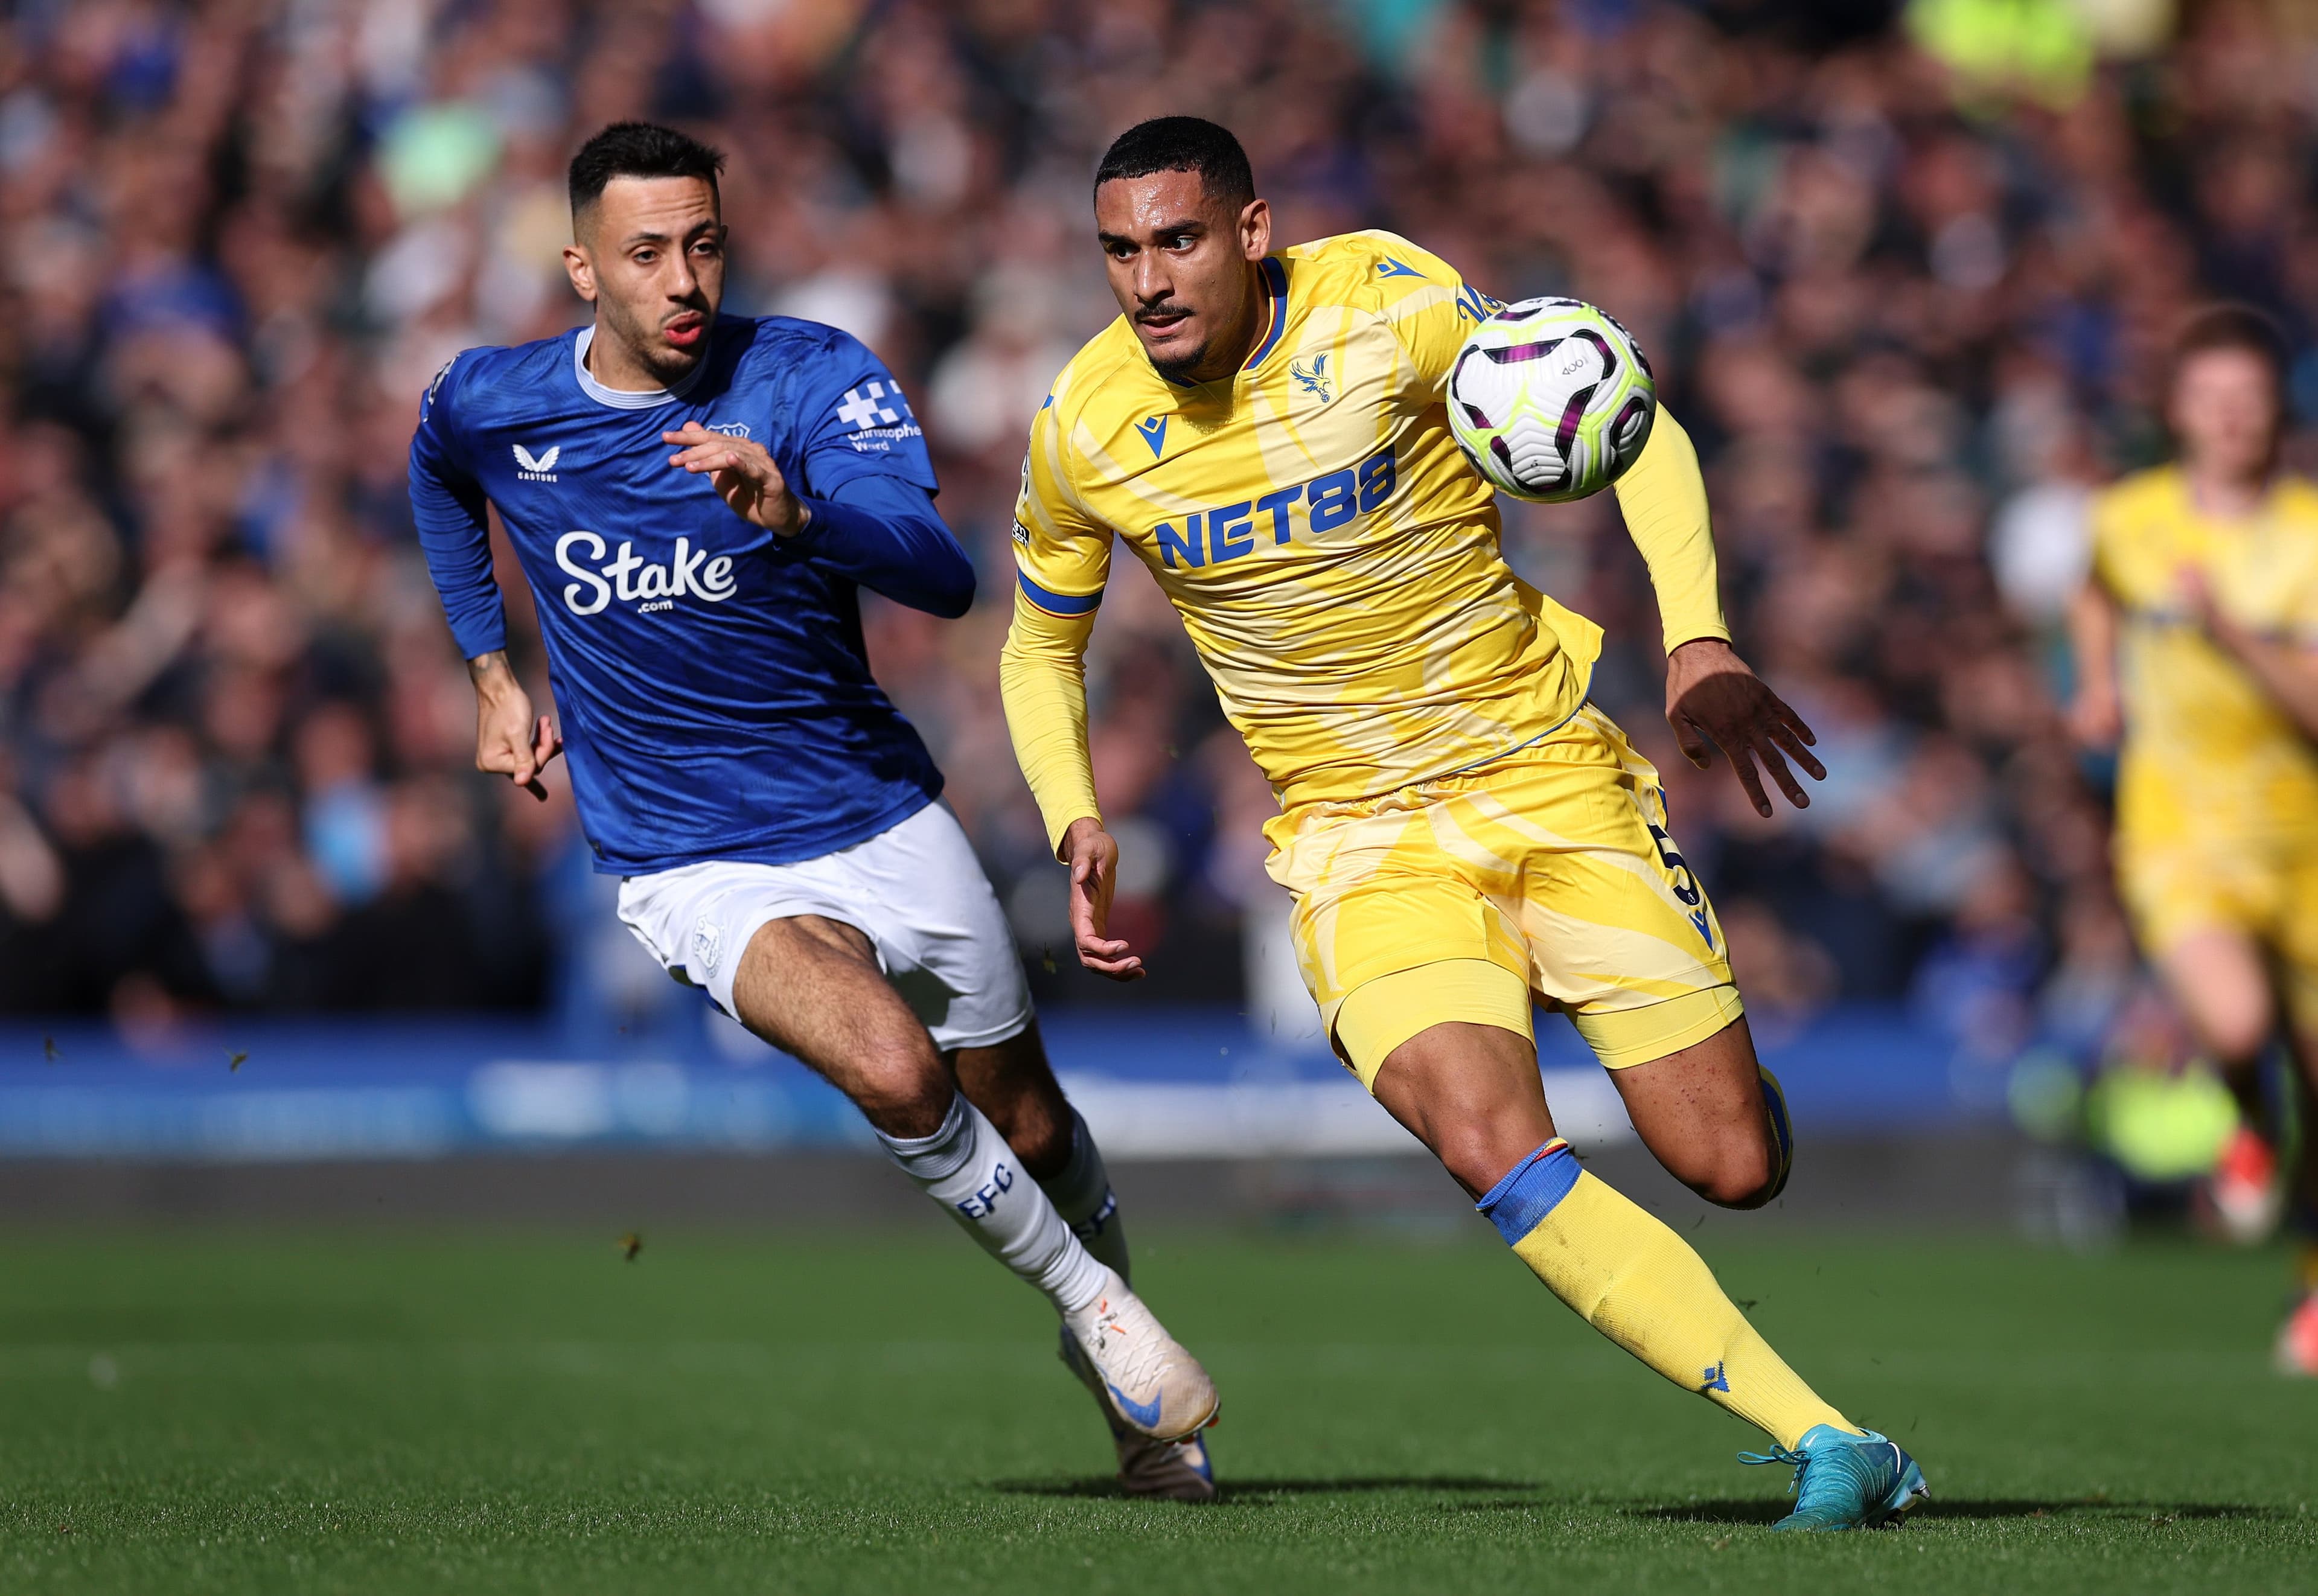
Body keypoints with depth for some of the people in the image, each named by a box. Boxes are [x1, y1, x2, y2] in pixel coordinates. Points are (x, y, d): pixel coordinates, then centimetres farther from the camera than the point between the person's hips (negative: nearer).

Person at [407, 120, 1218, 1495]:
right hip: (695, 866, -1)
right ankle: (1093, 1304, -6)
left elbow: (944, 576, -30)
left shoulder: (815, 378, -14)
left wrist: (796, 514, -48)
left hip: (882, 819, 1)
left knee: (1030, 1132, 12)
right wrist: (492, 672, 19)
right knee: (896, 1068, -29)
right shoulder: (490, 405, -6)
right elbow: (437, 474, 22)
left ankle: (1127, 1391, 41)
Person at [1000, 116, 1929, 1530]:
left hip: (1551, 770, -1)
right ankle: (1826, 1441, -24)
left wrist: (1701, 644, -19)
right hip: (1360, 829, 1)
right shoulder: (1085, 431, -6)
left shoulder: (1384, 301, -14)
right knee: (1497, 1152, -27)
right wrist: (1078, 829, -5)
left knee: (1735, 1167, -4)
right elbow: (1041, 653, 12)